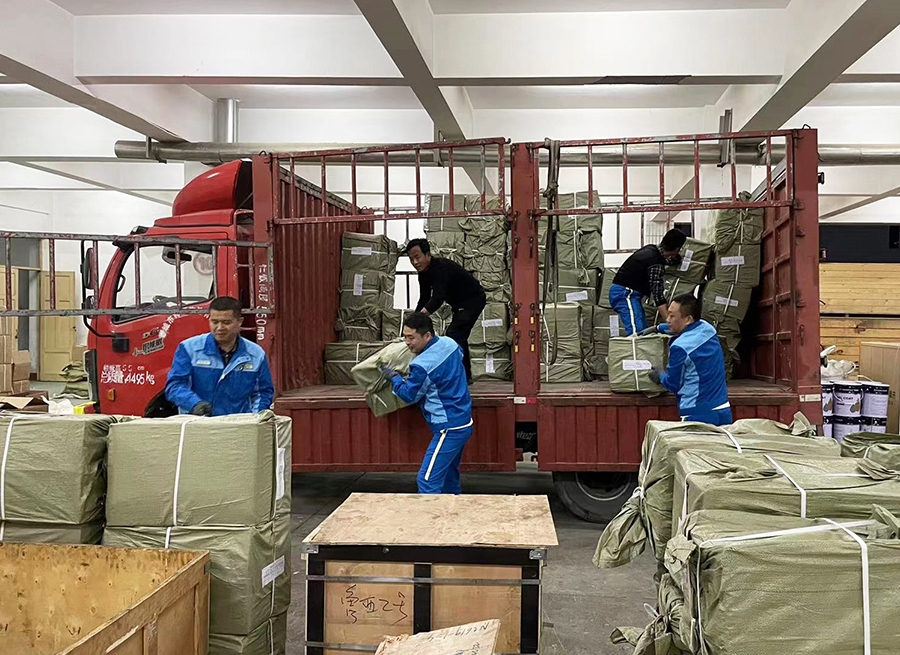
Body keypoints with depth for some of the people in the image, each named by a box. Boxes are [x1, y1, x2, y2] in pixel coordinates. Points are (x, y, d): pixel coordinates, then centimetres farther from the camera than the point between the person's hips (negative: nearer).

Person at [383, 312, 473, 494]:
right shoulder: (449, 343, 0)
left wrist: (394, 377, 9)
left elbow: (409, 395, -7)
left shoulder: (422, 365, -24)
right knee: (449, 474, 23)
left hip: (449, 429, -10)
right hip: (463, 422, 10)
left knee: (427, 480, -8)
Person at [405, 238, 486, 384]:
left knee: (454, 334, -21)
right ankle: (465, 376, 32)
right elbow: (424, 299, 2)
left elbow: (438, 298, -41)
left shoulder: (441, 267, -30)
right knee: (459, 336, 19)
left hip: (473, 299, -10)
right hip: (460, 304, 11)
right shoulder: (423, 272, -2)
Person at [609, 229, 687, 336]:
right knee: (637, 332, -21)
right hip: (625, 293, -10)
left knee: (644, 331, 8)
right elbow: (659, 297, -22)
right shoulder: (656, 265, -19)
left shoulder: (651, 249, 6)